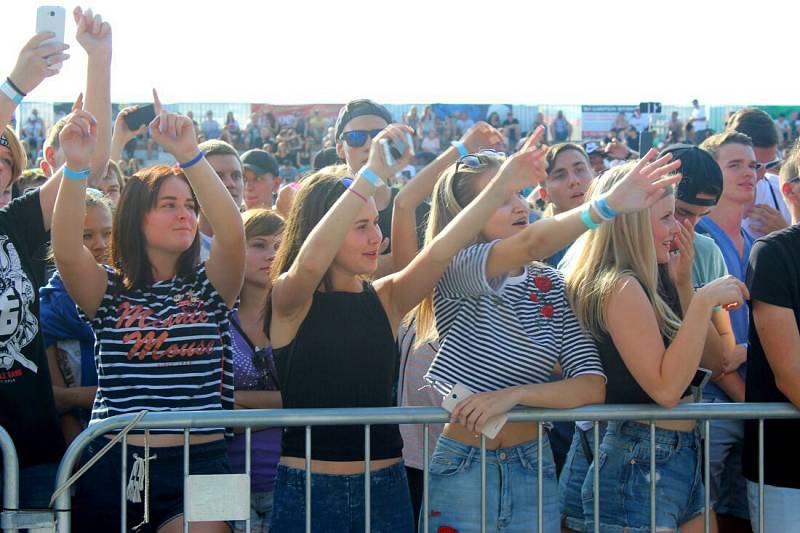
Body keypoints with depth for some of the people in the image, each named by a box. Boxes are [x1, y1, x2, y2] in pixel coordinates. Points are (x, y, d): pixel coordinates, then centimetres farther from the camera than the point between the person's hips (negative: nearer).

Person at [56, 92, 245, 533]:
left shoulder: (208, 287, 7)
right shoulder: (109, 290, 5)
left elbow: (232, 234, -13)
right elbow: (66, 250, -15)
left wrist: (189, 155, -24)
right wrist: (76, 166, -28)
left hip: (198, 464, 0)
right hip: (114, 466, 1)